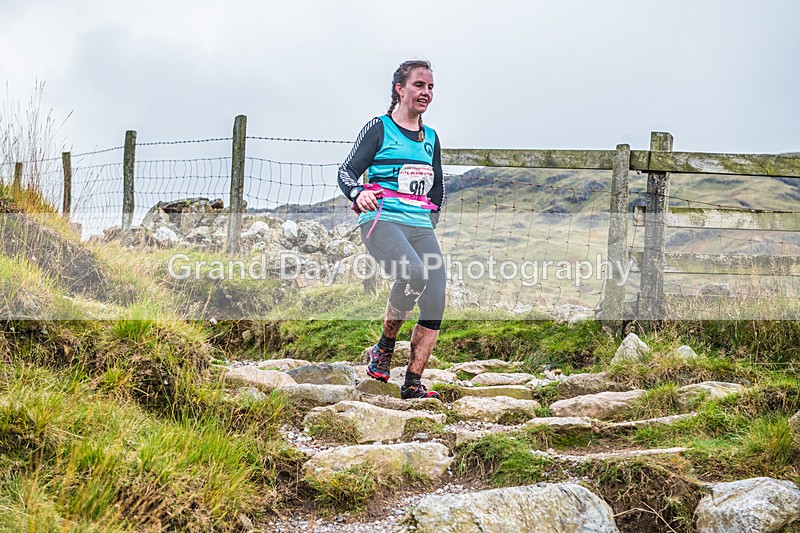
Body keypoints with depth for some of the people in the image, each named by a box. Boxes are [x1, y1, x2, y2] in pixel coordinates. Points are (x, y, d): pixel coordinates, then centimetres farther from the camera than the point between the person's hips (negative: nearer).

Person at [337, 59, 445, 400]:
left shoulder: (431, 138, 20)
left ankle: (412, 384, 0)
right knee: (414, 272, -34)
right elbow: (346, 171, -4)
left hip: (419, 225, 6)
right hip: (381, 221, -6)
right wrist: (358, 193, -24)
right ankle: (385, 347, -13)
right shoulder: (379, 129, 3)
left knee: (435, 305, -8)